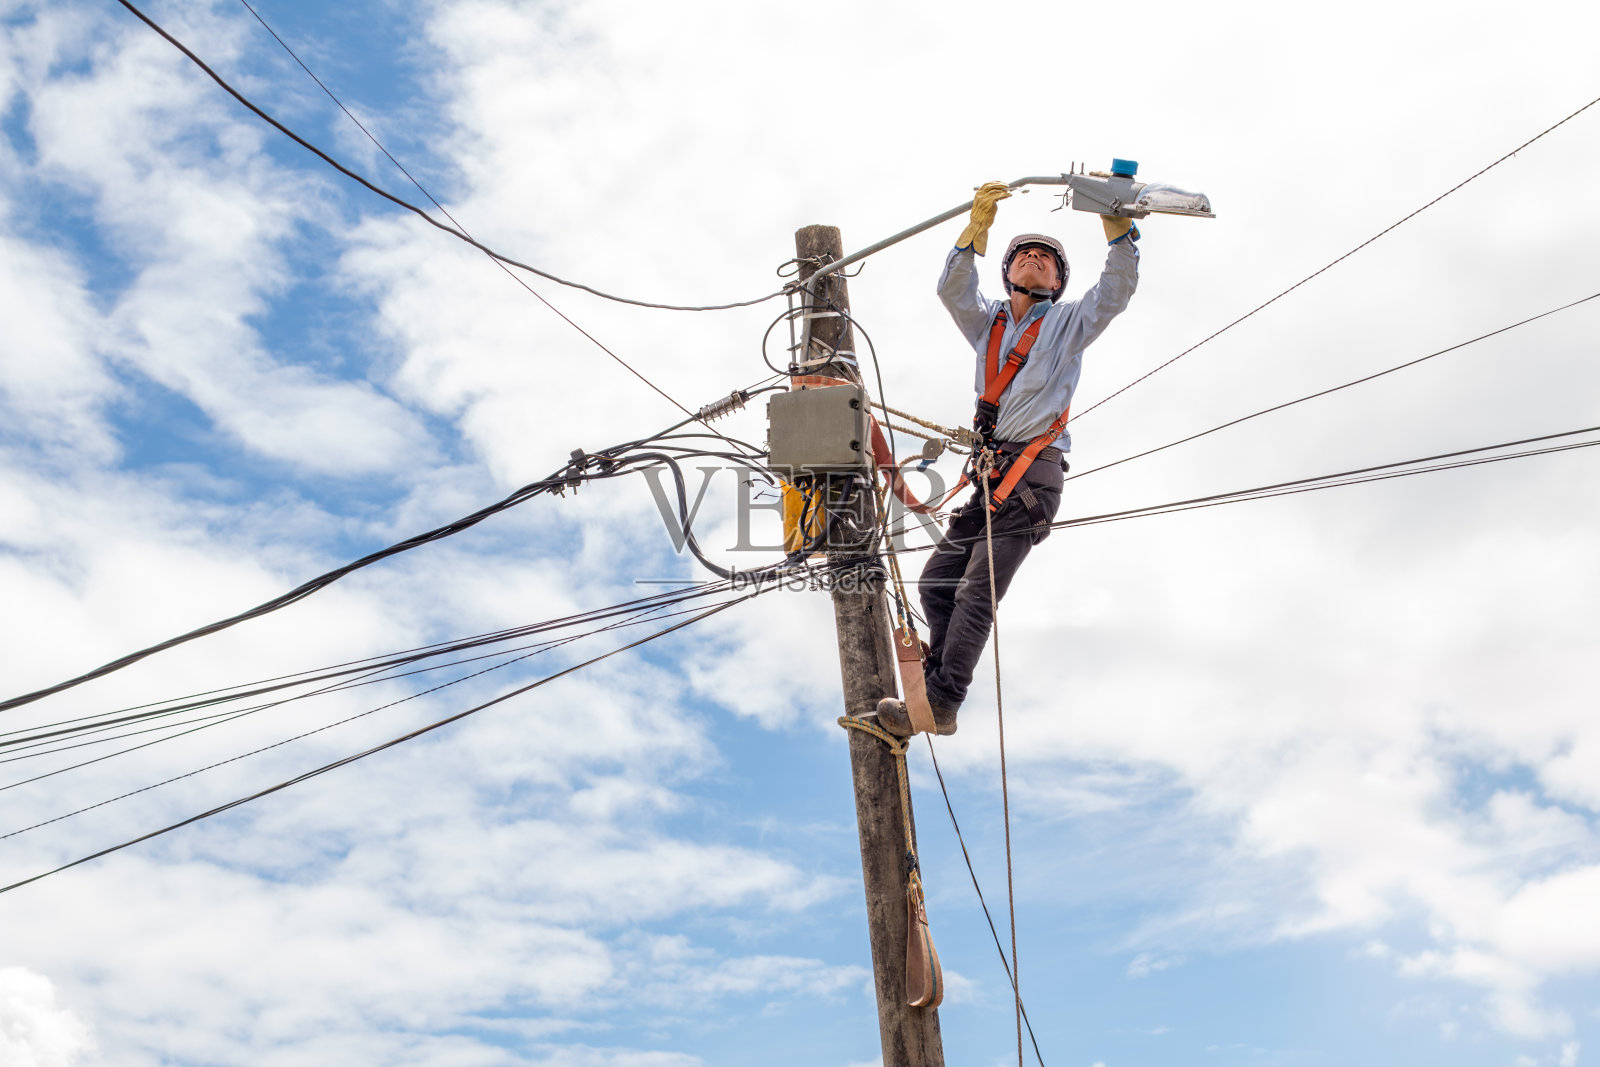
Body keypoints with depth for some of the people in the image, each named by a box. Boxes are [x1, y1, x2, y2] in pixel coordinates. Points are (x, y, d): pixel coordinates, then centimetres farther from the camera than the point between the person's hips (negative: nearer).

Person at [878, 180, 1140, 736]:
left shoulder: (1069, 322, 13)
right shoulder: (987, 322, 21)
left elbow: (1117, 291, -4)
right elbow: (952, 289, 3)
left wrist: (1116, 222, -16)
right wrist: (978, 225, -10)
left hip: (1033, 474, -5)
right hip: (989, 474, 5)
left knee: (977, 590, -15)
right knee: (936, 582, 1)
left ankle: (939, 704, -19)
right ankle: (936, 680, 10)